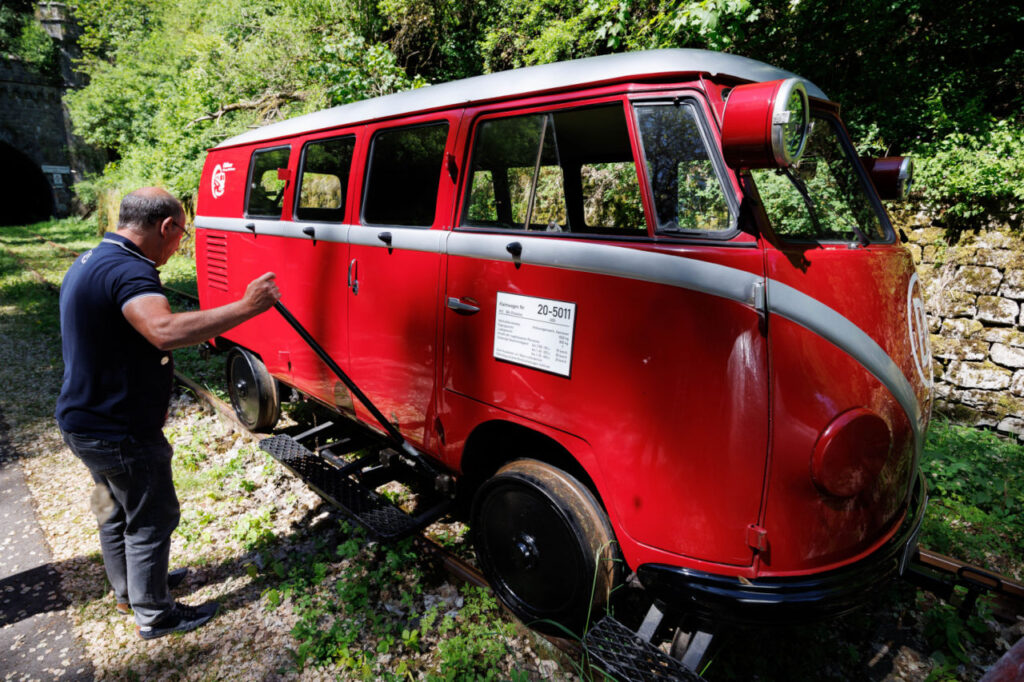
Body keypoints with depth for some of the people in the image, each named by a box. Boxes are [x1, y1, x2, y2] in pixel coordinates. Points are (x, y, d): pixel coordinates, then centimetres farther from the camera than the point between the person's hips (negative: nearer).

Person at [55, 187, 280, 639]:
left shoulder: (91, 262, 9)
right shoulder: (127, 270, -27)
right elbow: (166, 331, -46)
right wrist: (246, 306, -43)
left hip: (87, 421, 10)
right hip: (122, 432, -10)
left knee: (115, 509, 26)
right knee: (151, 519, 8)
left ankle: (128, 589, 47)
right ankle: (153, 615, 26)